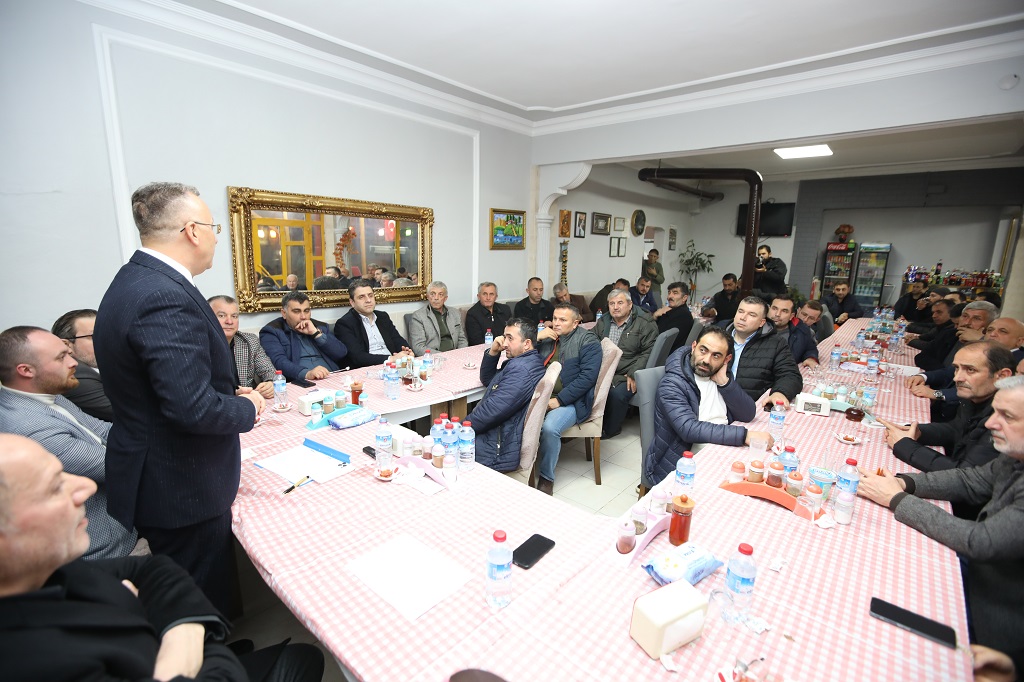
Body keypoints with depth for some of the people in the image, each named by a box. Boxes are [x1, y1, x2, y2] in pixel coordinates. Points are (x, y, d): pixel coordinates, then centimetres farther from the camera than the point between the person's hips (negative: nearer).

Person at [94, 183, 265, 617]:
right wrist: (249, 408, -11)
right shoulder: (166, 297, -26)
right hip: (184, 488, -10)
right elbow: (194, 408, -29)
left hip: (153, 478, 10)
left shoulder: (133, 280, 7)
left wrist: (231, 397, 8)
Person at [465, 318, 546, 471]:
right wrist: (493, 352, 4)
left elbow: (491, 411, -27)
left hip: (497, 452, -10)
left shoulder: (521, 369, -23)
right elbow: (487, 380, 21)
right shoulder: (526, 361, 12)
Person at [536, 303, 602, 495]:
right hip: (543, 396, 5)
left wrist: (559, 400, -18)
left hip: (571, 400, -5)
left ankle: (546, 478, -9)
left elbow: (587, 377, -14)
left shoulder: (588, 341, -3)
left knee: (549, 427, -32)